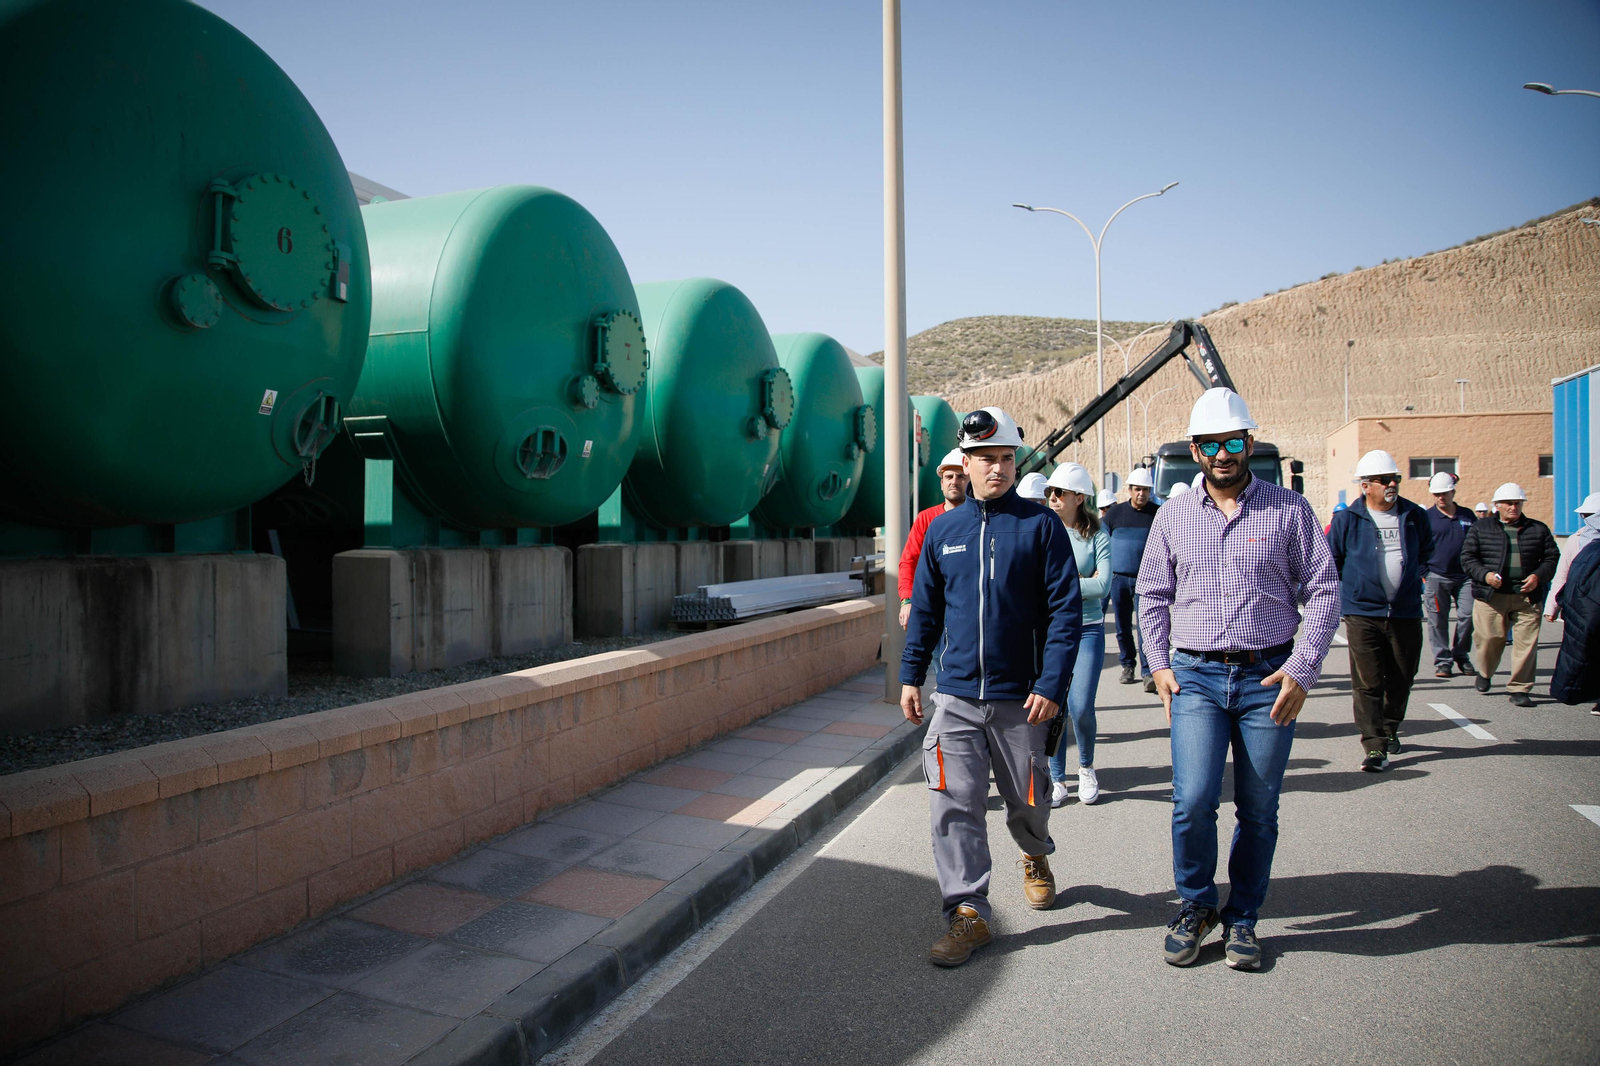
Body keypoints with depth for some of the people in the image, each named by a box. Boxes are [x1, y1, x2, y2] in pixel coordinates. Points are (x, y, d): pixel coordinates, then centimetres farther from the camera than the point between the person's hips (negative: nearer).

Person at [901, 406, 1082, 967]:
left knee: (1027, 802, 15)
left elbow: (1066, 610, -6)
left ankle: (1035, 857, 46)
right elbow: (925, 609, 13)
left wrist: (1052, 684, -14)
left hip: (1020, 698, -2)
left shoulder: (1041, 526, -4)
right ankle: (968, 911, 8)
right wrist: (910, 676, 9)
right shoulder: (943, 530, 6)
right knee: (954, 805, -3)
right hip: (955, 697, 2)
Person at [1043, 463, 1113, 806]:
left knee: (1080, 707, -7)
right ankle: (1057, 780, 18)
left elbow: (1103, 585, -12)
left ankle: (1086, 767, 22)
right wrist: (1081, 581, -10)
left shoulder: (1097, 537, -1)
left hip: (1087, 630, -1)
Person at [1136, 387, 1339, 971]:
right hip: (1196, 676, 1)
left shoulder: (1289, 508, 2)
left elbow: (1323, 590, 2)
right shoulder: (1173, 514, 7)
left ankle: (1241, 918, 25)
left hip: (1269, 677, 0)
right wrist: (1158, 664, 3)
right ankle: (1196, 904, 15)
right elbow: (1152, 593, 13)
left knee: (1258, 811, 7)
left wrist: (1301, 670, -7)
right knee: (1192, 801, -9)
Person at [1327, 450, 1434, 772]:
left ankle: (1390, 730, 34)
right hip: (1362, 613, -3)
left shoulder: (1415, 516, 7)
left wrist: (1417, 580, 17)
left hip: (1406, 612, 3)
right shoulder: (1347, 520, -2)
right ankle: (1374, 746, -5)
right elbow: (1330, 560, 7)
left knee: (1401, 679, 12)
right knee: (1367, 683, -8)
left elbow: (1428, 553, 23)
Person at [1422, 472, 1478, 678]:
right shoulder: (1426, 518, 0)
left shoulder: (1467, 516, 10)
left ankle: (1461, 655, 17)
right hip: (1436, 577, -2)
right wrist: (1423, 576, -5)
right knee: (1438, 620, 0)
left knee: (1468, 615, -3)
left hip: (1465, 576, 3)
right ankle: (1442, 661, 9)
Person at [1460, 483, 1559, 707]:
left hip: (1526, 595, 2)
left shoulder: (1538, 529, 14)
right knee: (1489, 639, 0)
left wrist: (1538, 576, -6)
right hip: (1490, 595, -2)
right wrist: (1485, 574, -13)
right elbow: (1467, 558, 4)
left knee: (1527, 643, -4)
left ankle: (1519, 688, 4)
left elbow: (1551, 558, 14)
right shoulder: (1480, 527, 8)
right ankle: (1484, 674, 28)